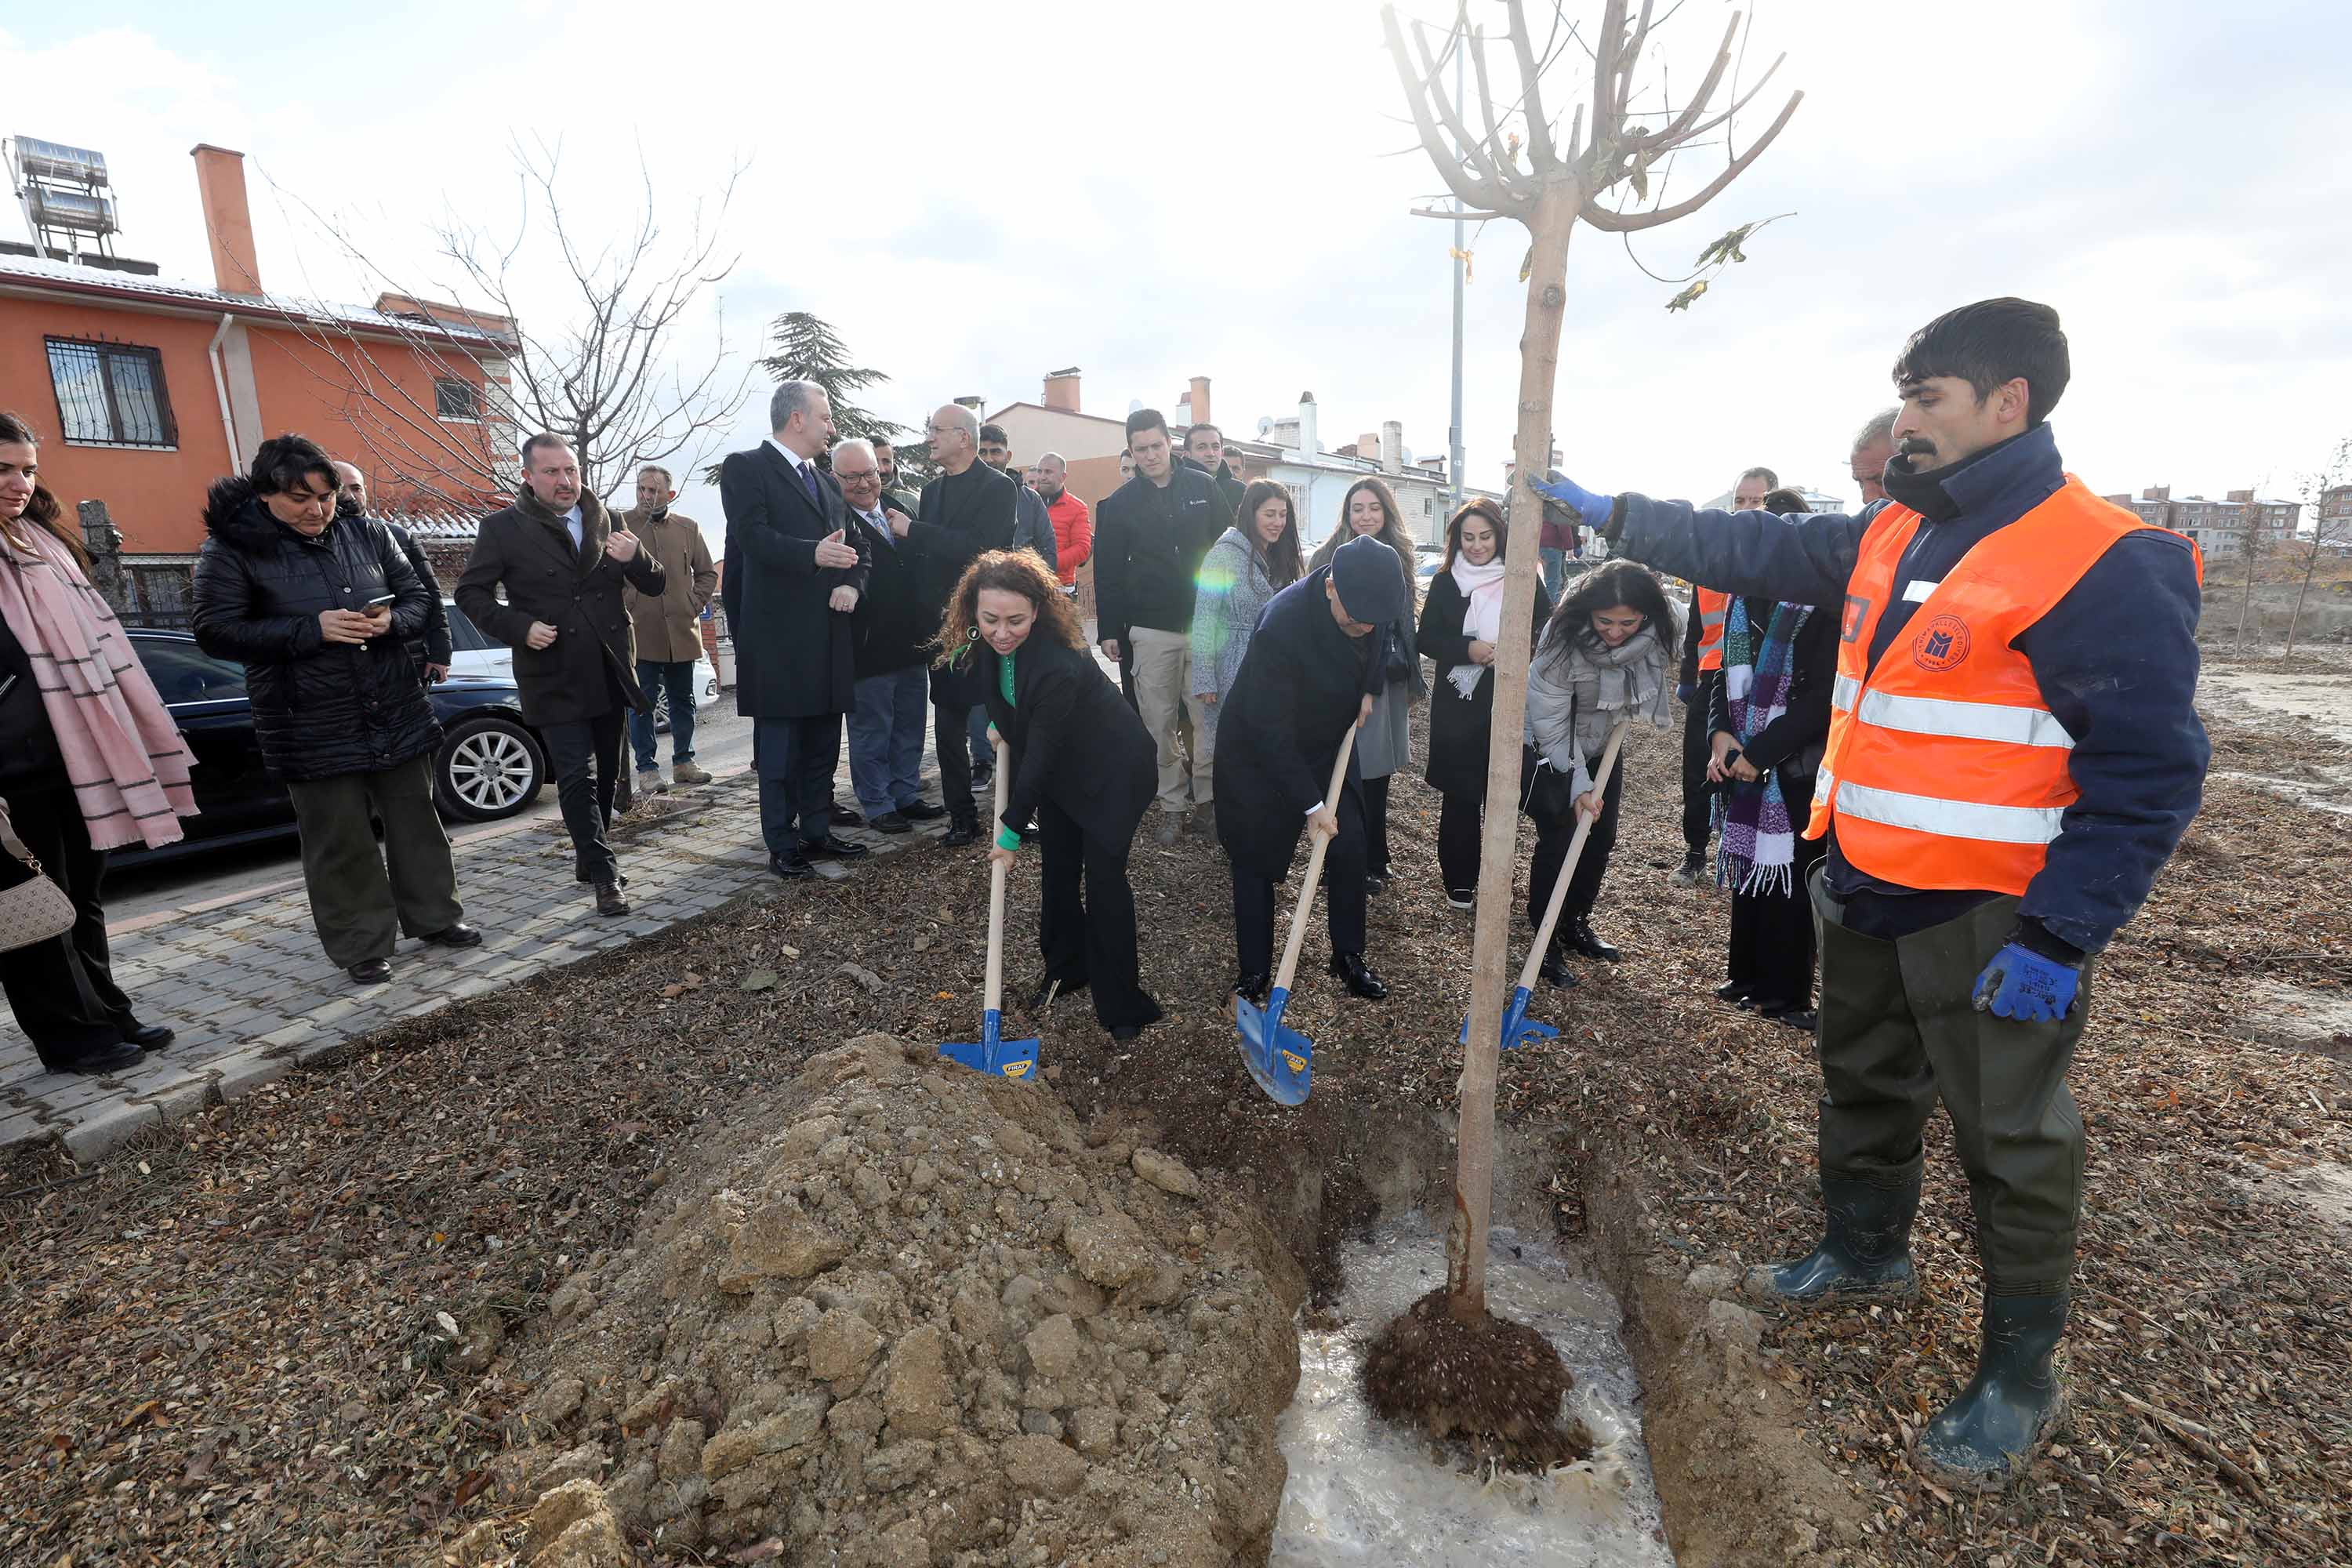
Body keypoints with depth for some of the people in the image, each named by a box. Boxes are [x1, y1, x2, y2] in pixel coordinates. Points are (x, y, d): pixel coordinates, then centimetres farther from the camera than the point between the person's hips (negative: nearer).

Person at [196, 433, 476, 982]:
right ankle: (361, 945, 17)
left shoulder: (367, 535, 6)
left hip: (398, 712, 4)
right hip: (314, 727, -3)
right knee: (340, 840, 4)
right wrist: (313, 629, -19)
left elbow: (417, 595, 11)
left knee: (416, 822, 13)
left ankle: (434, 916, 28)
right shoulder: (232, 549, -4)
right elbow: (214, 631, -8)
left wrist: (392, 620, -13)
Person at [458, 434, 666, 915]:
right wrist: (519, 627, -14)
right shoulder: (503, 528, -2)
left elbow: (655, 585, 8)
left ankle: (588, 857, 30)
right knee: (577, 778, -7)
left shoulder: (606, 520, 8)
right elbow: (470, 592, 2)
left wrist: (634, 559, -14)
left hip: (609, 672, 4)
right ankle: (604, 877, -2)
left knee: (605, 774, 13)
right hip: (554, 678, -4)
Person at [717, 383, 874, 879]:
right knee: (779, 746, 0)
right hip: (778, 637, -7)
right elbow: (752, 536, -17)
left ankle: (817, 833, 24)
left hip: (829, 636, 7)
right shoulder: (745, 468, -2)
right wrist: (813, 554, -32)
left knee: (822, 744, 13)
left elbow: (853, 545, 19)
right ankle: (782, 845, 9)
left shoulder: (827, 482, 21)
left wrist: (852, 584, -3)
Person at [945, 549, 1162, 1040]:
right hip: (1058, 769, 7)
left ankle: (1120, 1000, 6)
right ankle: (1065, 967, 31)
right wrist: (999, 723, 11)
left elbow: (1040, 754, -30)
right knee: (1057, 870, 12)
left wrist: (1012, 828, -22)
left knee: (1104, 879, -7)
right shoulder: (989, 644, -14)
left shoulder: (1057, 664, -38)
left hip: (1112, 770, -7)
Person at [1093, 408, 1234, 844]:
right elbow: (1108, 571, 5)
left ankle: (1209, 793, 16)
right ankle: (1173, 803, 14)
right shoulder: (1120, 502, 4)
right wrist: (1109, 631, 1)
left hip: (1205, 623, 0)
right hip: (1150, 630, 0)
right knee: (1159, 721, 3)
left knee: (1208, 715, 0)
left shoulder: (1204, 487, 4)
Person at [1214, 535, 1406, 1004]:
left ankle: (1349, 956, 26)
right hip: (1259, 754, -5)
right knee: (1255, 864, 4)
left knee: (1349, 851, 6)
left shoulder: (1371, 597, -16)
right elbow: (1271, 730, -31)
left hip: (1327, 745, 6)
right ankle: (1254, 974, 20)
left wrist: (1369, 688, 1)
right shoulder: (1282, 625, -36)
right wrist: (1311, 803, -26)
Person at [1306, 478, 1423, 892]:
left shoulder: (1397, 558, 9)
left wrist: (1412, 682, 15)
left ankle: (1373, 862, 23)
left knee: (1376, 773, 10)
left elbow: (1406, 622, 13)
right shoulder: (1329, 557, -3)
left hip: (1388, 682, 4)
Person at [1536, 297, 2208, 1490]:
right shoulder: (1891, 538, 5)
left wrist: (2058, 939, -23)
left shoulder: (2104, 567, -18)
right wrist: (1607, 515, 10)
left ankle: (2019, 1378, 29)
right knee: (1863, 1089, 23)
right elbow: (1749, 551, 12)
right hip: (1865, 894, 8)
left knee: (2010, 1143, 9)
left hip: (1990, 923, -7)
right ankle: (1866, 1254, 47)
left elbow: (2151, 773, -20)